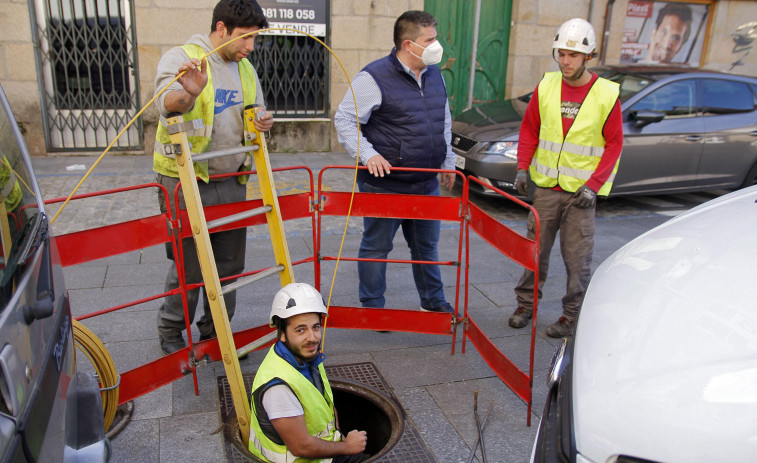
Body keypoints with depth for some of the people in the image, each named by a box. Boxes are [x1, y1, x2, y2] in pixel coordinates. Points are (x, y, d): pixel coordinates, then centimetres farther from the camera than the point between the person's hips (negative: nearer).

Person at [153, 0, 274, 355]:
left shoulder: (245, 68, 13)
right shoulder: (181, 58, -9)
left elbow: (254, 113, 22)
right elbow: (165, 101, -28)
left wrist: (263, 122, -3)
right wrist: (188, 94, -52)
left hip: (231, 182, 6)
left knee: (230, 264, 11)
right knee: (189, 266, 0)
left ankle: (215, 331, 29)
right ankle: (171, 333, 24)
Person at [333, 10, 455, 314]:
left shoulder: (434, 75, 10)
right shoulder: (374, 78, -13)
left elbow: (444, 121, 22)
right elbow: (344, 120, -12)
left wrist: (448, 161, 20)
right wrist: (368, 154, -24)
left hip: (427, 184, 7)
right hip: (384, 184, -6)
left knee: (427, 245, 18)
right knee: (376, 248, 6)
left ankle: (433, 302, 36)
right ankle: (372, 308, 24)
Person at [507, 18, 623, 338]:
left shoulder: (606, 94, -6)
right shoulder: (546, 87, 1)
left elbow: (614, 144, -3)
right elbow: (529, 128, 9)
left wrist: (593, 185, -12)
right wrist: (523, 167, -2)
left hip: (582, 190, -2)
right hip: (546, 185, 2)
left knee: (577, 257, 3)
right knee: (536, 249, 10)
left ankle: (572, 314, 17)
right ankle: (526, 303, 25)